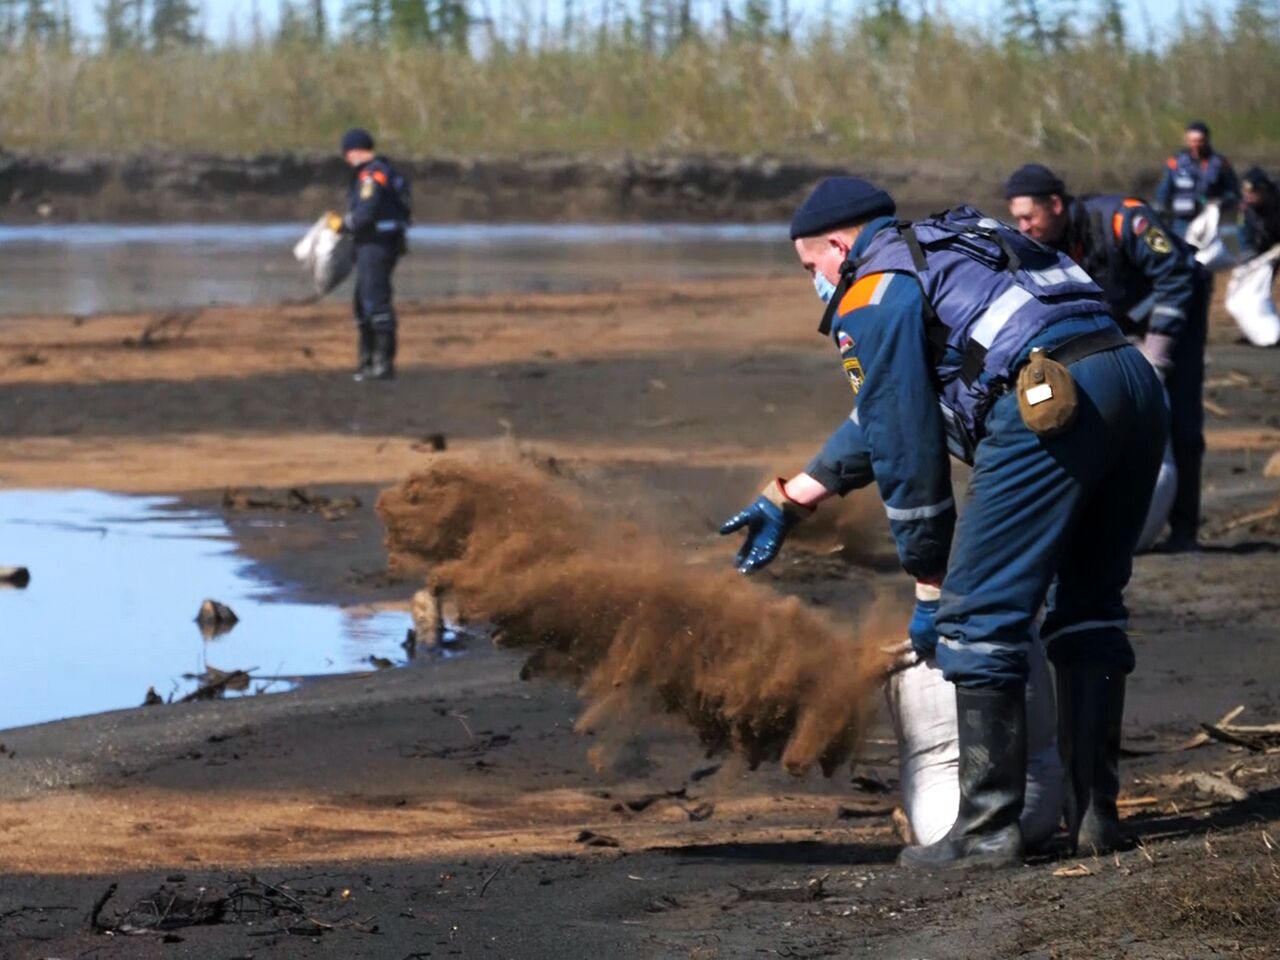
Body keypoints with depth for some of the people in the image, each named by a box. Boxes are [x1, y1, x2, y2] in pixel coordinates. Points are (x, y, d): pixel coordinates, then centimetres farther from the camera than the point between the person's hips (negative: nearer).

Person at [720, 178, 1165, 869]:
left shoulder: (872, 298, 8)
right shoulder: (945, 254, 35)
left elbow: (905, 448, 5)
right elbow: (879, 420, 40)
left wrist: (930, 587, 13)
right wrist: (786, 502, 44)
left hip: (1050, 405, -9)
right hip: (1135, 382, 9)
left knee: (980, 616, -2)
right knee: (1089, 604, 20)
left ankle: (986, 829, -3)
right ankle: (1096, 810, 21)